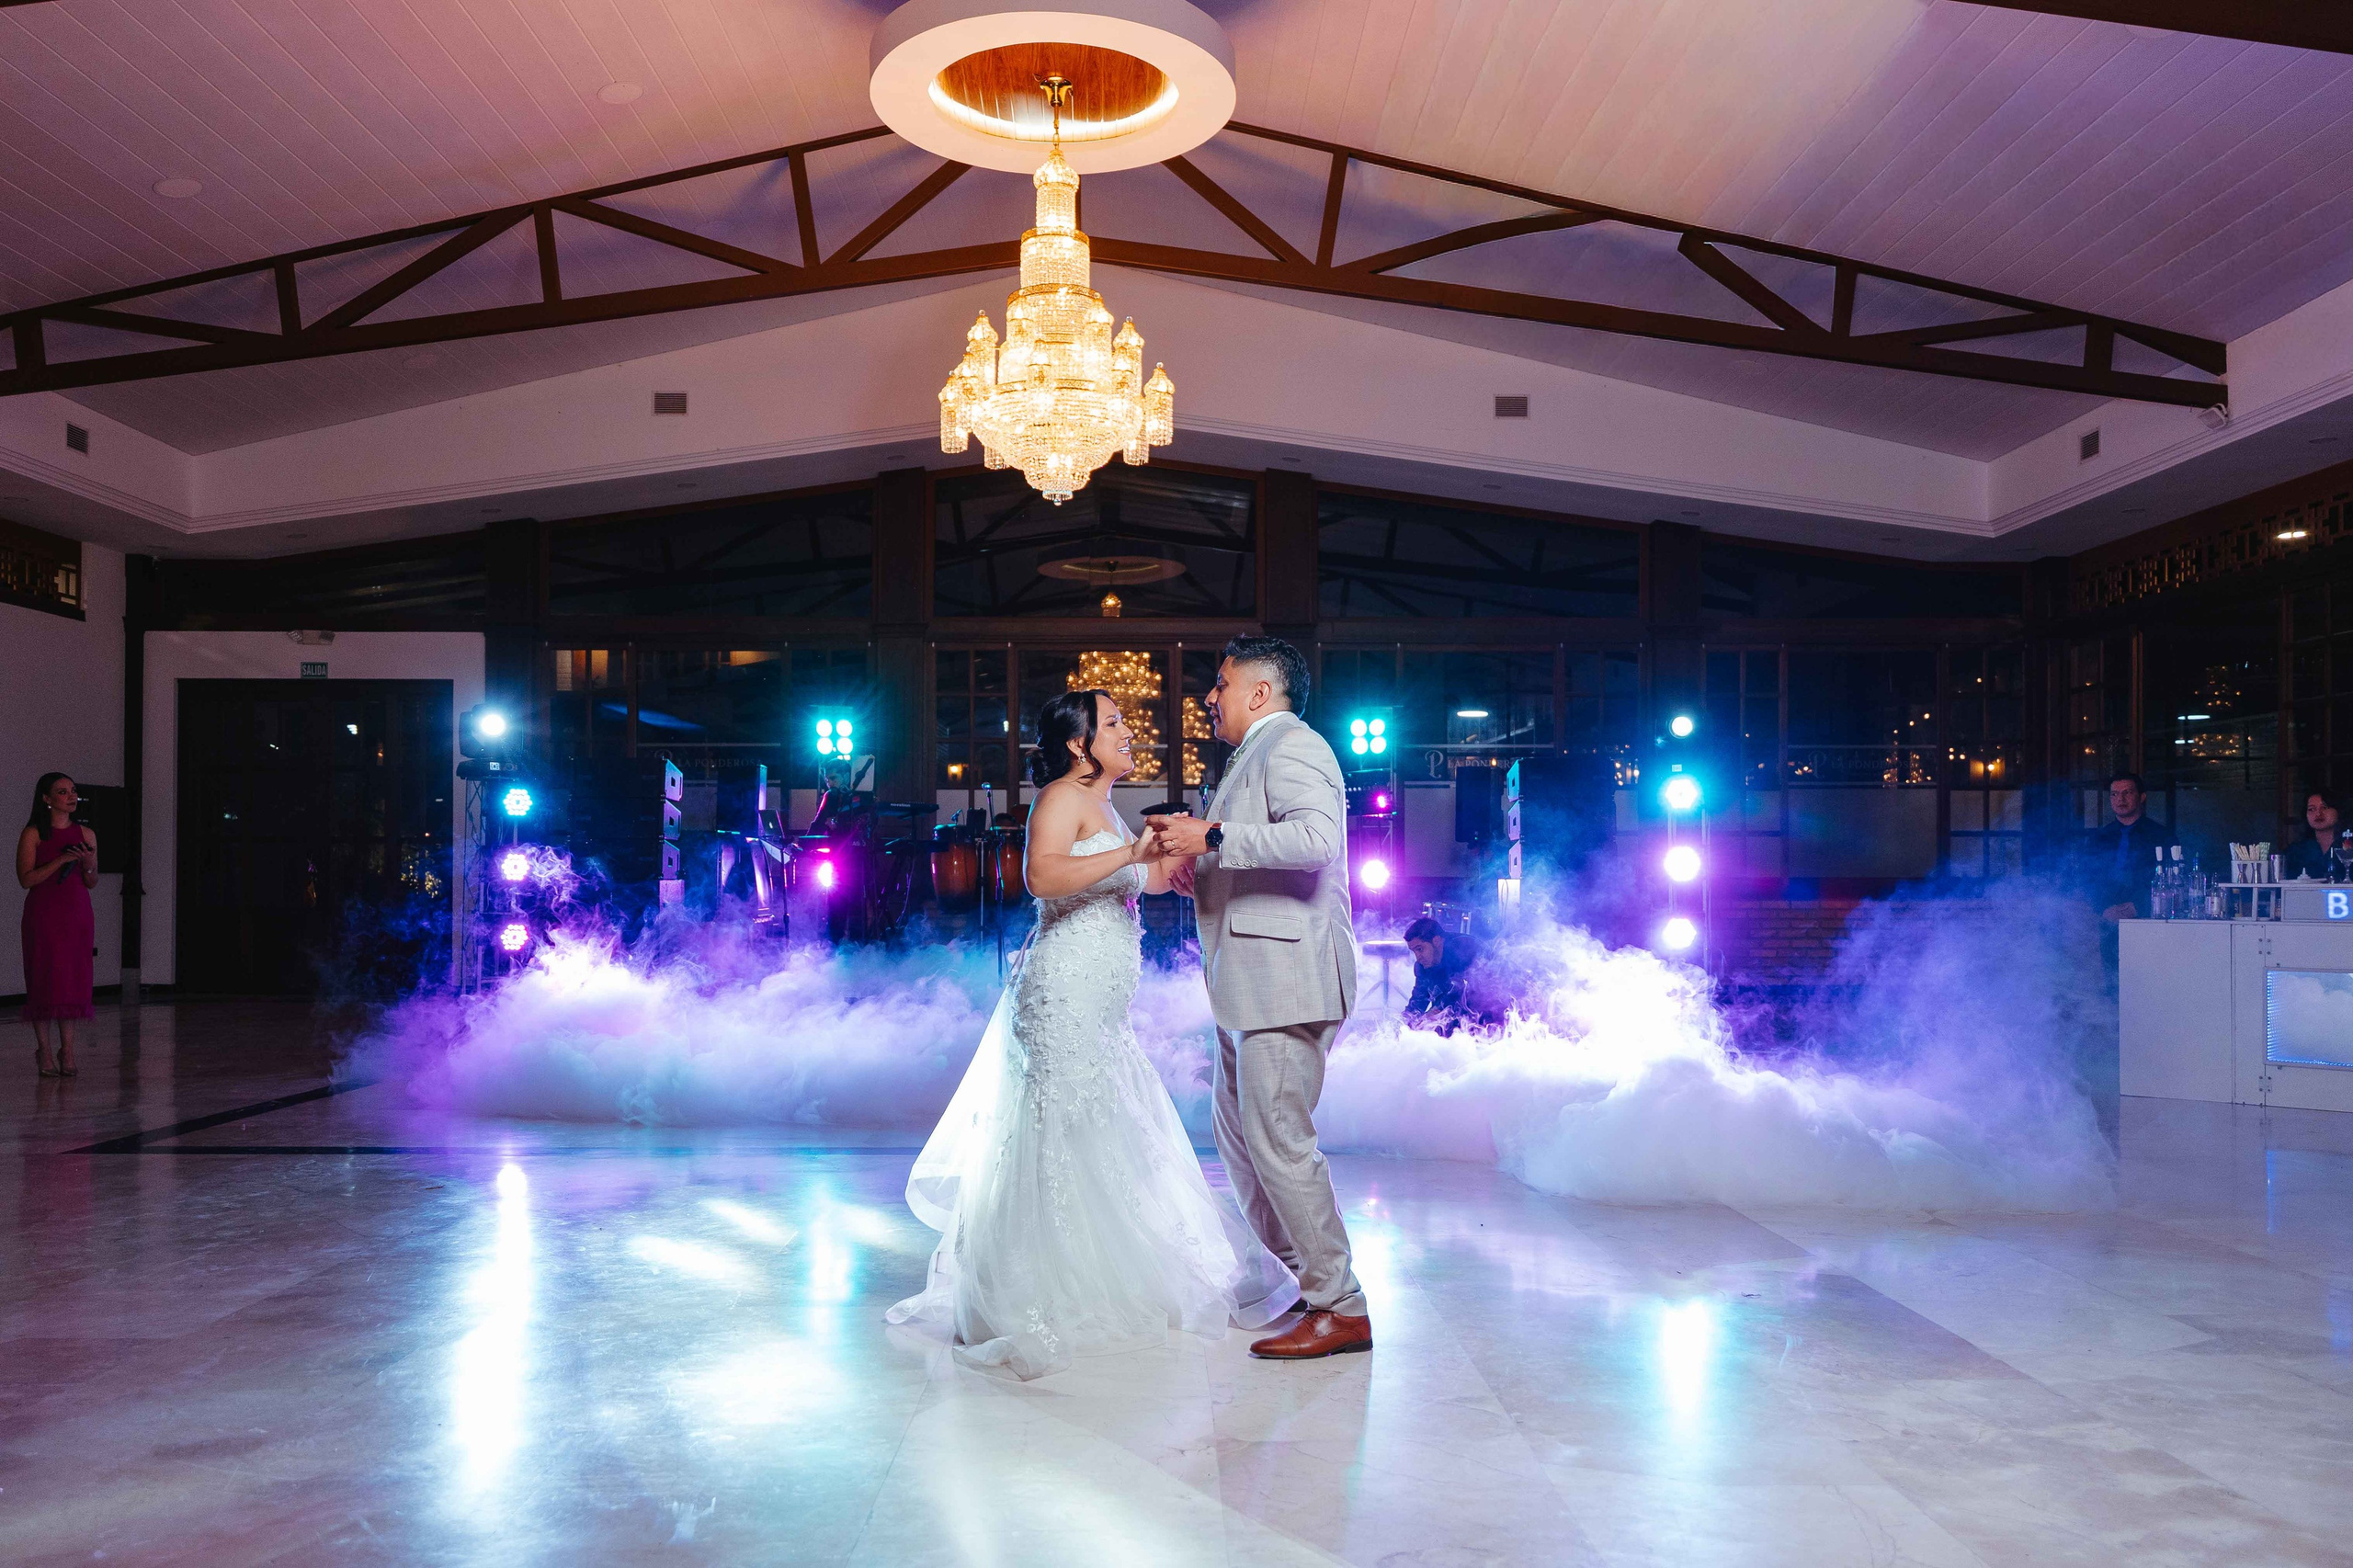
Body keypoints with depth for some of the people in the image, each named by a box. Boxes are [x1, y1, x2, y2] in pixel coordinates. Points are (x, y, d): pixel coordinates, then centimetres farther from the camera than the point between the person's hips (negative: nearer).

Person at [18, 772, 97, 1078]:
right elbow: (26, 879, -9)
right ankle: (44, 1050, 7)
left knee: (74, 980, 1)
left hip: (77, 914, 4)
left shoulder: (85, 834, 10)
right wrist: (61, 860, -18)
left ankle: (67, 1052, 5)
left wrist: (89, 864, -7)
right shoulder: (33, 834, -3)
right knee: (44, 979, -2)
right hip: (43, 913, -4)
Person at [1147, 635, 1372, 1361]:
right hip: (1250, 984, 11)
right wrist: (1197, 876, 15)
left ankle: (1341, 1309, -3)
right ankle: (1309, 1278, 23)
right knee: (1236, 1131, 14)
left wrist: (1213, 838, -24)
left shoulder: (1291, 745, -8)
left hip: (1286, 978, -11)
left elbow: (1317, 837, -27)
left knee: (1277, 1138, -11)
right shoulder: (1256, 756, 23)